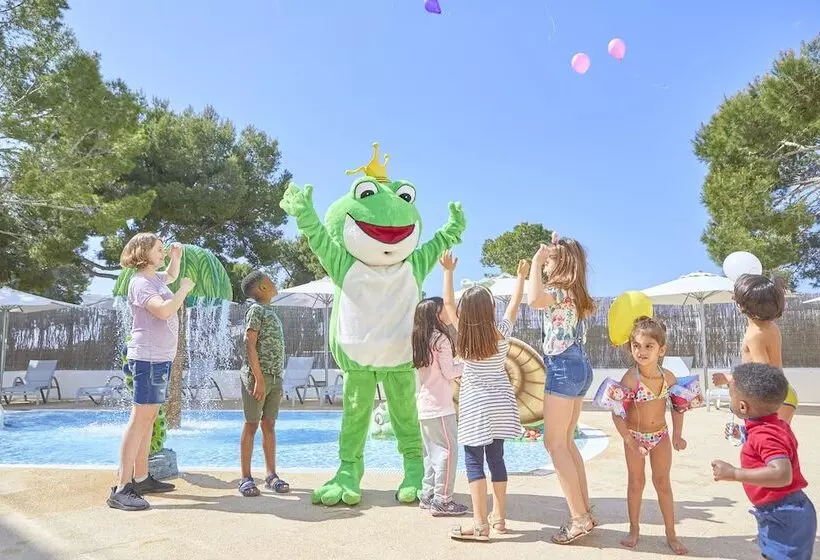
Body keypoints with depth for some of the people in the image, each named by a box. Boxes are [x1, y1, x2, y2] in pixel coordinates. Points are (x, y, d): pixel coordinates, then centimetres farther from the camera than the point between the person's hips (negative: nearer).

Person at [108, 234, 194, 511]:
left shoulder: (154, 278, 15)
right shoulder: (141, 282, -14)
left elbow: (170, 275, 39)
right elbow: (164, 310, -29)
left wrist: (177, 256, 20)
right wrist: (184, 290, -14)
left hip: (160, 358, 10)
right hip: (149, 358, -10)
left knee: (148, 418, 13)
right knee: (140, 419, -12)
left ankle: (140, 478, 22)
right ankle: (121, 489, -10)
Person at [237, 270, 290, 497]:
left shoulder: (270, 311, 18)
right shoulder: (256, 310, -8)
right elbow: (249, 344, -15)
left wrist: (277, 379, 17)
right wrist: (258, 379, -20)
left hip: (275, 377, 8)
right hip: (258, 376, -8)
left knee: (269, 425, 10)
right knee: (251, 425, 0)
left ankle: (271, 475, 16)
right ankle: (246, 478, 8)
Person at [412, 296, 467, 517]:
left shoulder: (421, 340, 12)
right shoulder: (440, 338, -13)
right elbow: (449, 372, -11)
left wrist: (458, 364, 15)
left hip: (425, 406, 9)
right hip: (440, 406, -9)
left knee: (433, 451, 15)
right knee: (448, 450, -3)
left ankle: (427, 495, 21)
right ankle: (442, 500, -1)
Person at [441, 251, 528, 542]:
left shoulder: (463, 334, -8)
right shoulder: (501, 333, -5)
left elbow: (448, 303, 1)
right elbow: (514, 304, 8)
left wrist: (448, 272, 7)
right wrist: (521, 276, 19)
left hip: (474, 404, -3)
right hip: (499, 403, 3)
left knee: (474, 461, -2)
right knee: (496, 457, 12)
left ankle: (481, 525, -6)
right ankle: (498, 517, 22)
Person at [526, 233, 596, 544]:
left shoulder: (559, 290, -13)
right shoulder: (574, 291, 14)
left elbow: (534, 300, -36)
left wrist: (536, 261, -22)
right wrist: (553, 250, 29)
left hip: (563, 367, -10)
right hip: (578, 367, 10)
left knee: (555, 443, -4)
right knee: (566, 442, 14)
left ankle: (579, 518, -2)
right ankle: (585, 512, 18)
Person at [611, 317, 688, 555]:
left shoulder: (668, 377, -12)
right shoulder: (630, 378, -25)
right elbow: (617, 414, -22)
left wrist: (677, 434, 3)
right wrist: (631, 443, -23)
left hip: (661, 435, 3)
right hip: (635, 436, -2)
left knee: (663, 483, 11)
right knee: (636, 483, 11)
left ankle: (671, 533, 24)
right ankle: (634, 529, 28)